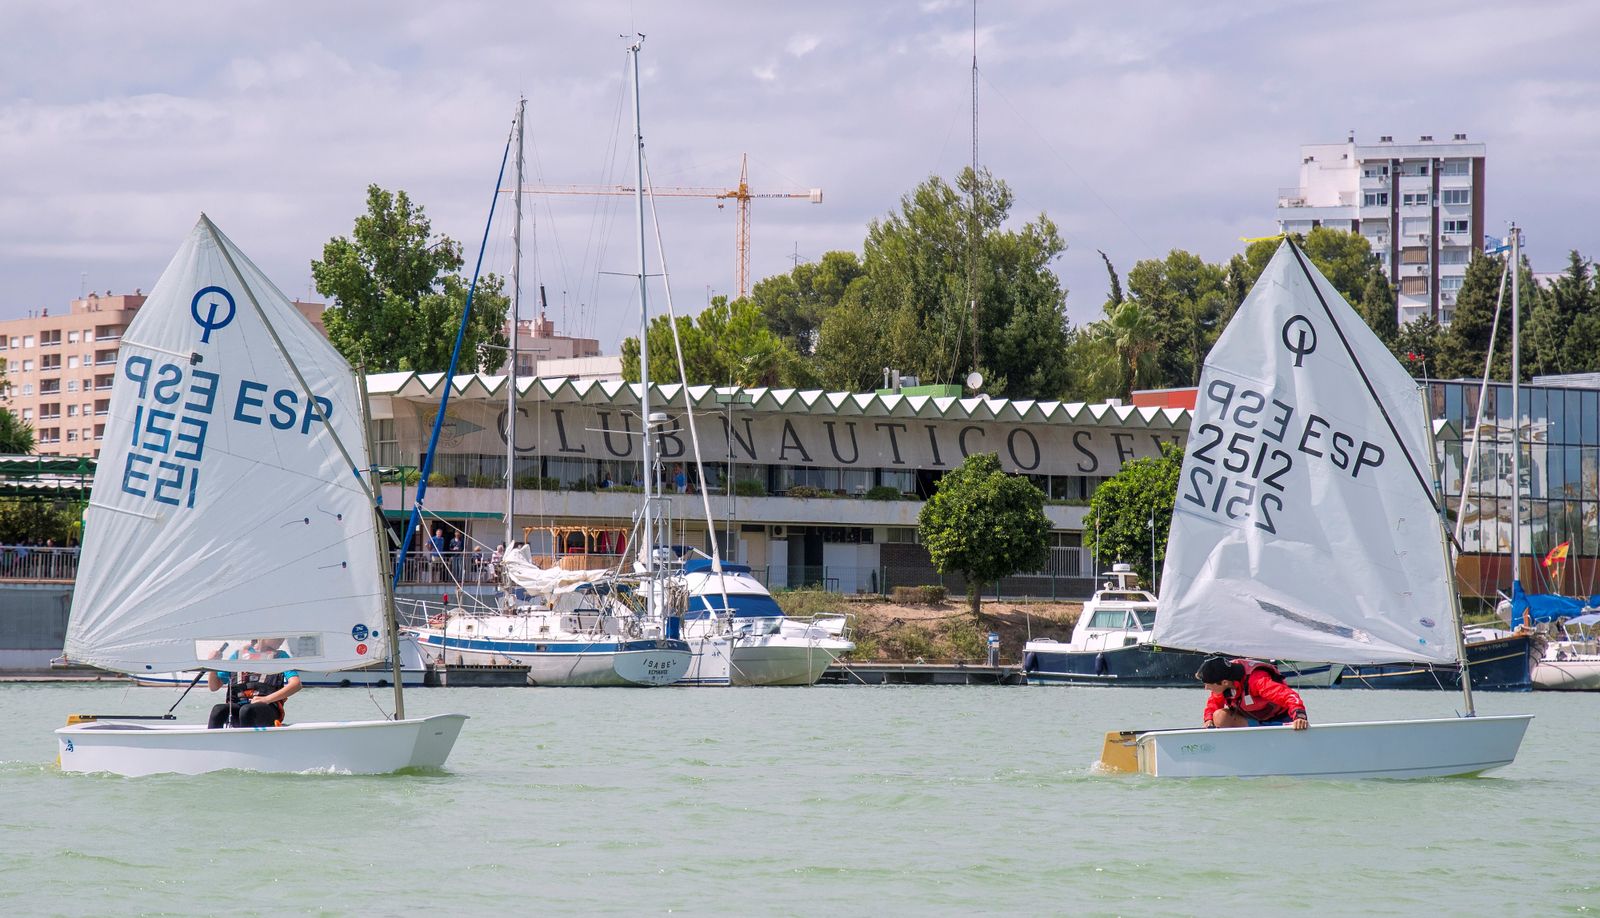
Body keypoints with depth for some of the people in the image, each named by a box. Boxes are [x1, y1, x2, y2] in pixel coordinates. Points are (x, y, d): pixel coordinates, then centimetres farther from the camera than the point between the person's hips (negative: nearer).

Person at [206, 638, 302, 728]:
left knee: (247, 710, -37)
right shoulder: (238, 655, 22)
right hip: (237, 706, 2)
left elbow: (296, 684, -2)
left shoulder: (281, 656, 16)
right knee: (218, 710, -31)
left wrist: (267, 699, -15)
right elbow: (214, 686, 22)